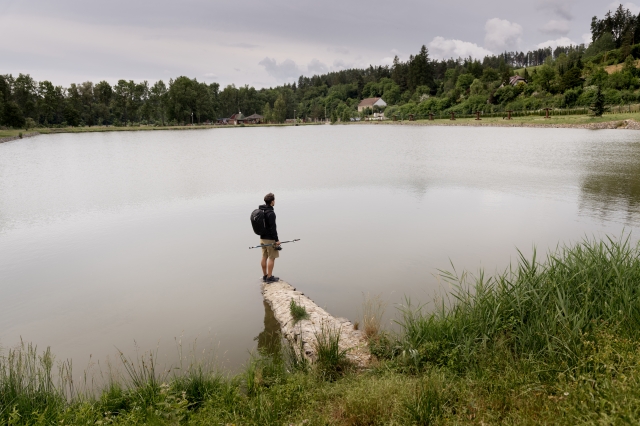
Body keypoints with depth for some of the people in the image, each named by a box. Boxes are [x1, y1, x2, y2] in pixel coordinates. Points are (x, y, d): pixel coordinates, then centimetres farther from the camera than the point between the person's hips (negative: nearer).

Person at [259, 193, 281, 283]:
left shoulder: (260, 211, 9)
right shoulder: (271, 213, -20)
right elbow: (273, 228, -21)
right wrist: (276, 240, -15)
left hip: (262, 238, 9)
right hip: (270, 239, -9)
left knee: (264, 257, 14)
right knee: (271, 258, 0)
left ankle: (265, 276, 22)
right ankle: (269, 277, 4)